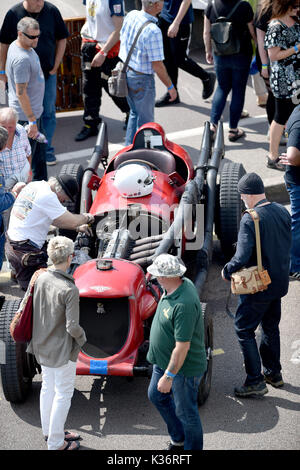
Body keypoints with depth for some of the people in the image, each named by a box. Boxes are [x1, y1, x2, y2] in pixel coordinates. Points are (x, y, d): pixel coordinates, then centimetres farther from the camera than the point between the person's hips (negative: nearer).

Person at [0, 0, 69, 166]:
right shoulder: (14, 14, -10)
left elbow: (61, 39, 5)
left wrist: (55, 67, 1)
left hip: (47, 73, 1)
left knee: (48, 112, 6)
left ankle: (47, 149, 19)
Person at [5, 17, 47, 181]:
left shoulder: (16, 45, 4)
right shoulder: (21, 59, -28)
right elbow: (21, 93, -27)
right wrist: (32, 120, -23)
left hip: (34, 111, 11)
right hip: (25, 115, -11)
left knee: (39, 150, 22)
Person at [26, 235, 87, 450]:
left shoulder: (40, 279, -8)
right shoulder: (69, 290, -28)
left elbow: (34, 311, 3)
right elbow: (72, 327, -26)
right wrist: (82, 337, -5)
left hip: (43, 344, 7)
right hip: (62, 349, -7)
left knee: (48, 388, 22)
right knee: (63, 393, 6)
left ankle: (49, 431, 38)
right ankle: (56, 443, 14)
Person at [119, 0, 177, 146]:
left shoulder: (131, 15, -5)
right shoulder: (153, 31, -28)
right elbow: (157, 65, -23)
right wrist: (170, 87, -11)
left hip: (125, 71, 8)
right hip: (141, 79, -8)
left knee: (135, 113, 26)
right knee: (145, 120, 8)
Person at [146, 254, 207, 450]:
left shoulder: (183, 305, -35)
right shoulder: (183, 283, -6)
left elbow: (182, 347, -31)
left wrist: (169, 376, -24)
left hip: (184, 367, -10)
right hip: (164, 360, 10)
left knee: (186, 412, 8)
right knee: (156, 395, 26)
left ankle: (192, 447, 29)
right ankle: (179, 439, 42)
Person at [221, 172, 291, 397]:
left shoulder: (250, 220, -24)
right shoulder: (283, 212, 0)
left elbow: (242, 257, -27)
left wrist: (227, 271, -9)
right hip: (280, 282, 8)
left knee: (244, 329, 5)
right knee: (271, 326, 23)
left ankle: (255, 382, 5)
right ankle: (274, 373, 35)